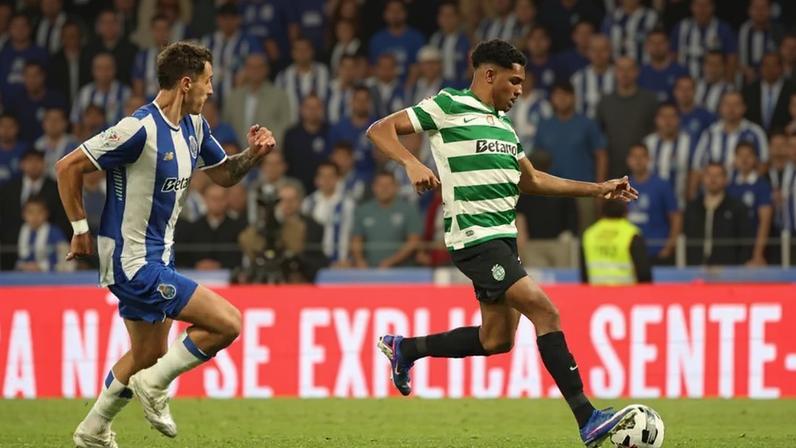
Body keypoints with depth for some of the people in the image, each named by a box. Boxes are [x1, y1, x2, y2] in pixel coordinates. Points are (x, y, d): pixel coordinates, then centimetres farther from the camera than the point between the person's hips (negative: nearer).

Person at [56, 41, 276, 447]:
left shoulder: (194, 126, 6)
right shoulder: (140, 129, -22)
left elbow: (224, 175, 20)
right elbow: (68, 167, -17)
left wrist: (254, 153, 0)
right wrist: (81, 229, -13)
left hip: (156, 257, 10)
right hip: (132, 262, -10)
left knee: (148, 354, 21)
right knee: (228, 323, -16)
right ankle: (155, 384, -1)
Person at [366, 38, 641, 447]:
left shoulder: (503, 123, 18)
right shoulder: (448, 106, -6)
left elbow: (531, 180, 27)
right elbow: (379, 130, -8)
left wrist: (598, 189, 22)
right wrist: (412, 163, -27)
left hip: (503, 238, 9)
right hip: (475, 239, -9)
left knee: (496, 340, 12)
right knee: (544, 310, -18)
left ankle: (405, 348, 31)